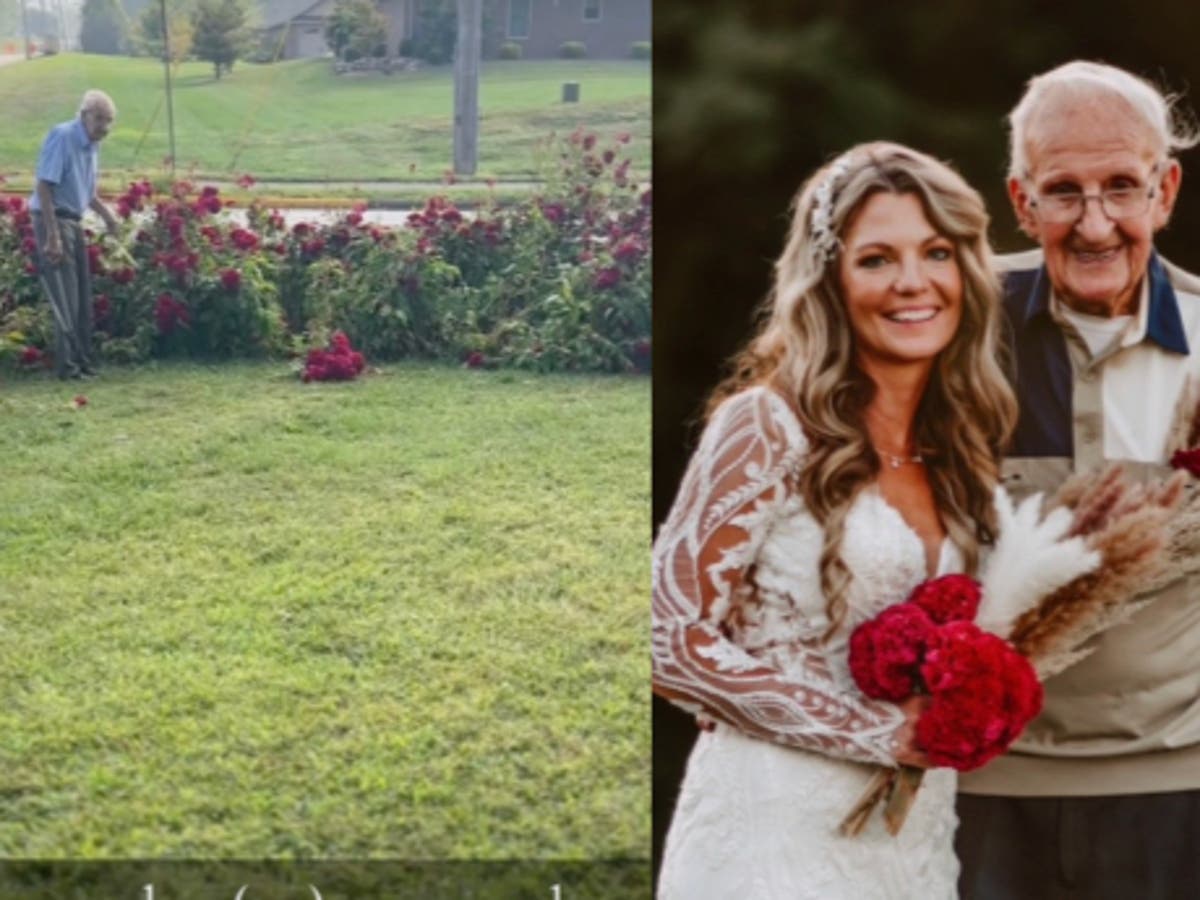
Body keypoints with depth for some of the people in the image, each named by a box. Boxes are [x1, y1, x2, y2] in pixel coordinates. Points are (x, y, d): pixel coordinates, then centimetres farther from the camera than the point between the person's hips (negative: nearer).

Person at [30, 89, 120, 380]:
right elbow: (44, 187, -20)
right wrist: (52, 236, -24)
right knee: (65, 300, -6)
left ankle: (82, 360, 20)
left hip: (74, 222, 9)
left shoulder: (92, 144, 9)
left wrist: (106, 214, 7)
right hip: (54, 220, -9)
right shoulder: (62, 136, -16)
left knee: (82, 298, 11)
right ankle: (68, 365, 0)